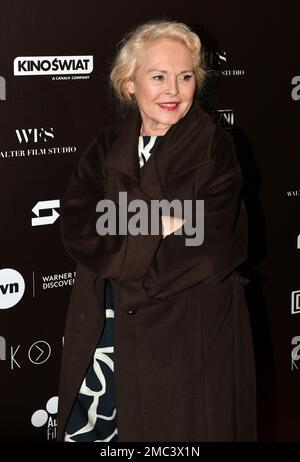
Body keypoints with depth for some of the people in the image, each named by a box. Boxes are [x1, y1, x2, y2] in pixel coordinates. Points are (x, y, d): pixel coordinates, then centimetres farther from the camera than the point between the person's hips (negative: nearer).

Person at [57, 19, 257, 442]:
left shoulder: (214, 149, -5)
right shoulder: (108, 146, 7)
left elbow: (210, 248, -14)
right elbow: (76, 226, -4)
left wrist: (123, 239, -13)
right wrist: (153, 230, -17)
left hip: (187, 331, -3)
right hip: (105, 324, 4)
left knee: (174, 427, 6)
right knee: (88, 427, 7)